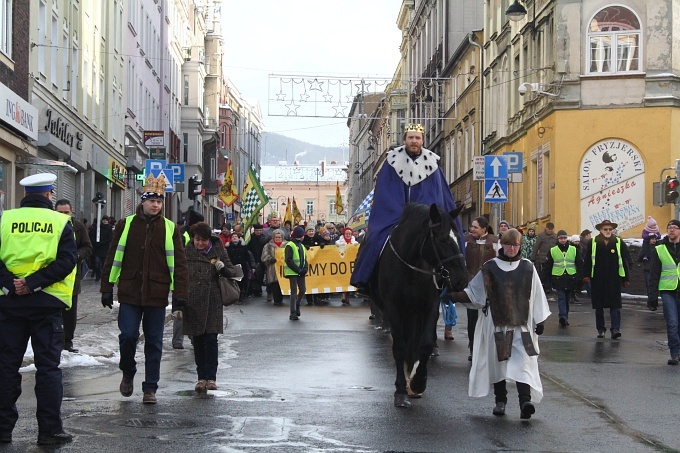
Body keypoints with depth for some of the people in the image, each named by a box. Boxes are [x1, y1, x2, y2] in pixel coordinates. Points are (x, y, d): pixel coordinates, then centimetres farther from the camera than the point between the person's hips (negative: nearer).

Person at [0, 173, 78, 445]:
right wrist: (33, 283, -14)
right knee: (48, 367, 4)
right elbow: (67, 260, -12)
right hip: (46, 303, -2)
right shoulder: (60, 222, -2)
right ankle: (49, 430, 4)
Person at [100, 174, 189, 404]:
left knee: (154, 343, 5)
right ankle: (128, 374, 21)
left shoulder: (170, 228, 4)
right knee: (128, 335, -7)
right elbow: (114, 257, 8)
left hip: (157, 295, 0)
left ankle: (150, 388, 14)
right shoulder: (126, 224, 5)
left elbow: (178, 263, 3)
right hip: (130, 292, 0)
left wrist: (180, 294, -4)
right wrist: (107, 288, 4)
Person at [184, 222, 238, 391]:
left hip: (212, 302, -1)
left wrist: (223, 269, -13)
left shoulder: (218, 251, 3)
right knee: (198, 342, 5)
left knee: (211, 340, -4)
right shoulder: (187, 252, 4)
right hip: (192, 302, 1)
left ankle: (211, 377, 1)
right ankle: (201, 377, 12)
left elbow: (233, 271, 10)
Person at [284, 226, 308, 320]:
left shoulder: (302, 246, 17)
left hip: (300, 273, 7)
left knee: (302, 290, 6)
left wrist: (304, 269, 0)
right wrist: (298, 270, -17)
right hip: (292, 272, -7)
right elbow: (288, 260, -15)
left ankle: (297, 306, 28)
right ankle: (293, 313, -3)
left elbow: (304, 259, 19)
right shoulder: (290, 246, -9)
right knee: (294, 291, -7)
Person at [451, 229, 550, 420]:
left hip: (521, 324, -1)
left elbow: (536, 296, 8)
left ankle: (525, 400, -23)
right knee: (497, 362, 7)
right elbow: (473, 292, 7)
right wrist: (456, 296, -10)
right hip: (496, 324, 1)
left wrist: (539, 321, 8)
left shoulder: (528, 268, 4)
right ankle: (500, 400, 21)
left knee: (523, 362, -14)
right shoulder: (490, 268, 4)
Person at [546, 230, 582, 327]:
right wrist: (549, 279, 5)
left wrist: (578, 277, -1)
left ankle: (564, 318, 19)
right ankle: (563, 316, -24)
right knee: (561, 298, -13)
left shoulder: (574, 249, 8)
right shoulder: (552, 251, 6)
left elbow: (579, 264, 8)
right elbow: (548, 265, 9)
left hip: (571, 278, 2)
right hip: (558, 278, -2)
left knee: (567, 299, 10)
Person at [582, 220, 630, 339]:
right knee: (599, 306, 8)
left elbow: (624, 261, 5)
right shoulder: (593, 242, 2)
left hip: (614, 279, -1)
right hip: (597, 279, 1)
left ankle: (615, 329, -7)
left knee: (615, 305, -6)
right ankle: (600, 329, 18)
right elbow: (587, 260, 4)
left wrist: (625, 279, 4)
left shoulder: (619, 243, 3)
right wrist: (587, 275, -4)